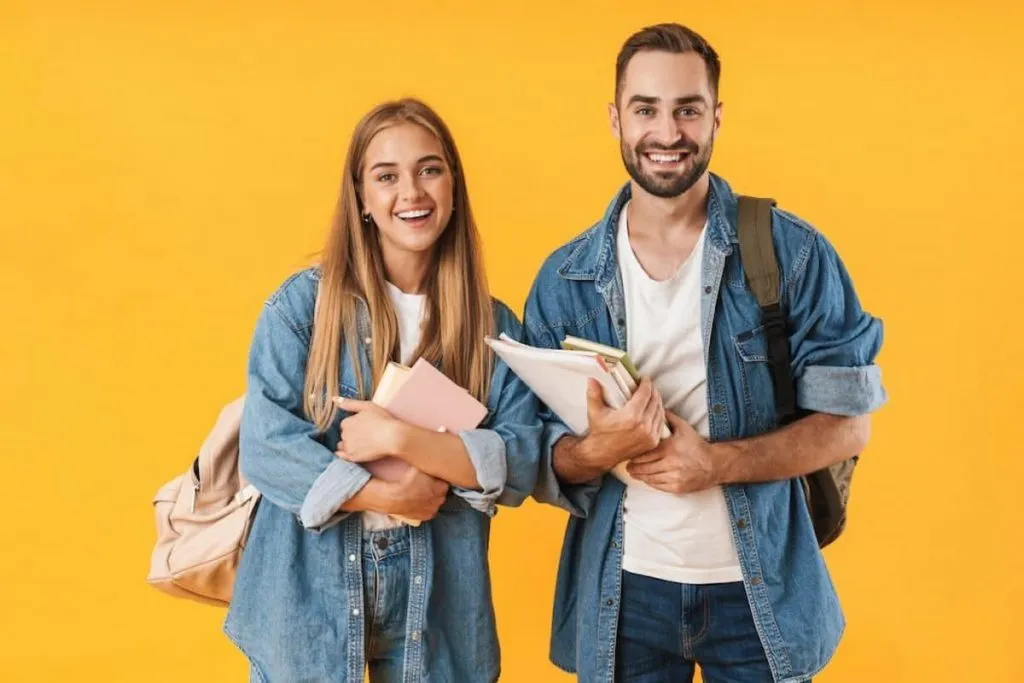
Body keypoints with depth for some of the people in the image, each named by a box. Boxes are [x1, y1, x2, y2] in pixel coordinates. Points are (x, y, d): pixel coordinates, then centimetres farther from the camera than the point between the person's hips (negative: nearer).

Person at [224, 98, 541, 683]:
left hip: (435, 601, 2)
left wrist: (402, 438, -18)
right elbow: (266, 447, -11)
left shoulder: (494, 327, 0)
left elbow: (521, 465, -8)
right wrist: (388, 495, -16)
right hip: (308, 595, -1)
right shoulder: (304, 302, -5)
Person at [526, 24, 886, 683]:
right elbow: (542, 451, 1)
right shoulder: (565, 277, 0)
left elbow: (847, 423, -6)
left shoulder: (793, 253, -7)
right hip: (621, 588, 2)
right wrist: (597, 450, -21)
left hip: (759, 588, -1)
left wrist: (716, 461, -20)